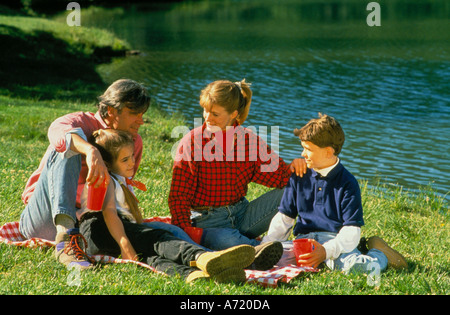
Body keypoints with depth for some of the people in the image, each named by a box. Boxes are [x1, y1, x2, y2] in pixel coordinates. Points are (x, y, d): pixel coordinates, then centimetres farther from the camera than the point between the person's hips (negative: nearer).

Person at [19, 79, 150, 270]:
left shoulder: (134, 142, 8)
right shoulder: (84, 123, -10)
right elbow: (59, 130, -36)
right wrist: (91, 150, -55)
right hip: (44, 217, -4)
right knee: (68, 149, -32)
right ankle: (64, 235, -51)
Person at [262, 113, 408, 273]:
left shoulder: (347, 183, -3)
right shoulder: (299, 176, 11)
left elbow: (351, 232, -9)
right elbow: (284, 218, 16)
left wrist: (326, 250, -26)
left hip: (335, 239, -3)